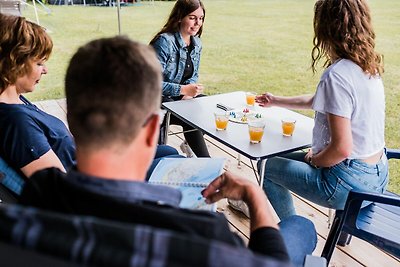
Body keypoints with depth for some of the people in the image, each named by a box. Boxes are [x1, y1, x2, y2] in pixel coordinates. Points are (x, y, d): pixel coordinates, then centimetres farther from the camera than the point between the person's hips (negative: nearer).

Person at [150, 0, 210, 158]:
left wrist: (190, 92, -10)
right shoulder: (164, 41, -21)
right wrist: (184, 89, -31)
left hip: (183, 96, 8)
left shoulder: (197, 43, 4)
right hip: (159, 99, -8)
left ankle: (189, 145, 14)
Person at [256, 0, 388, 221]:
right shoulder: (368, 67, 4)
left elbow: (342, 148, -27)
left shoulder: (337, 75, -25)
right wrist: (276, 101, 30)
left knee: (267, 166, 10)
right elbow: (317, 101, 18)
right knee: (284, 158, 25)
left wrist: (314, 160, -6)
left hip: (350, 183, -9)